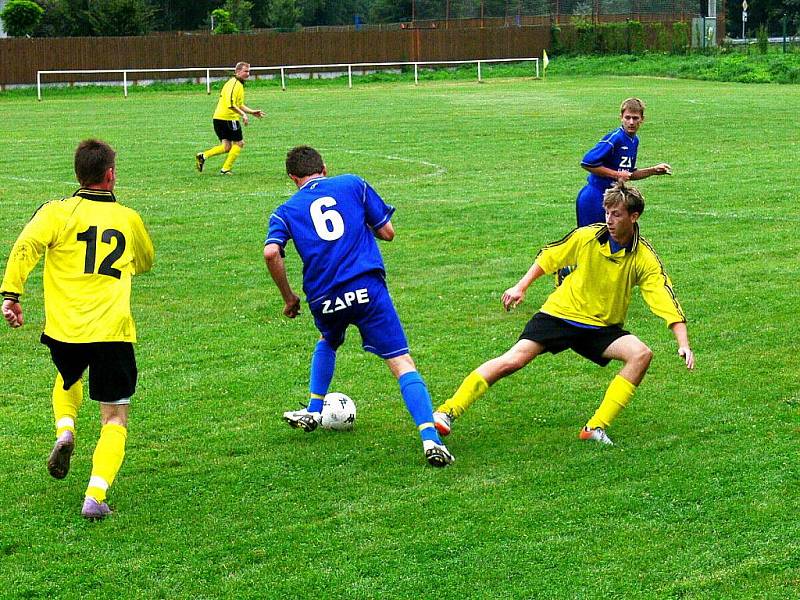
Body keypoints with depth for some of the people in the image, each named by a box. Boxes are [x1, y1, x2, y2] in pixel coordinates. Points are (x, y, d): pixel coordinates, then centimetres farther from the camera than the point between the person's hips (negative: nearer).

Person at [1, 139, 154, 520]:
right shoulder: (129, 219, 10)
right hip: (113, 332, -1)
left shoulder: (58, 212, 1)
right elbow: (145, 263, 29)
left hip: (64, 330, 1)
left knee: (68, 379, 35)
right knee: (115, 421, 8)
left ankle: (64, 430, 8)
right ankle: (95, 496, -9)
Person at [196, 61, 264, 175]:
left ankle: (203, 156, -1)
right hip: (228, 118, -10)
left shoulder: (238, 84, 21)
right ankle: (226, 169, 4)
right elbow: (230, 104, -25)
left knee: (226, 147, 10)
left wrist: (252, 112, 22)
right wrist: (243, 114, -23)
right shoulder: (234, 84, -13)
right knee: (239, 143, 3)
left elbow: (239, 105, 30)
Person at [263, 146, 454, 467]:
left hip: (323, 300, 2)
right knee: (402, 363, -5)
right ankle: (430, 438, -21)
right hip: (367, 288, -2)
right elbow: (387, 232, 11)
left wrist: (289, 297, 5)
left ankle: (313, 412, 38)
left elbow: (271, 252, -6)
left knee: (327, 342, 36)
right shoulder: (353, 184, 13)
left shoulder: (285, 212, 13)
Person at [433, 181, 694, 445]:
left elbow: (666, 300, -17)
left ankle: (596, 428, -21)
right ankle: (447, 412, -13)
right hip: (561, 312, -1)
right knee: (511, 361, -19)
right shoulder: (587, 236, -11)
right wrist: (520, 287, 0)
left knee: (641, 354, -25)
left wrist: (683, 343, -28)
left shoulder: (645, 258, -13)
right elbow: (547, 257, 5)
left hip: (603, 328, 1)